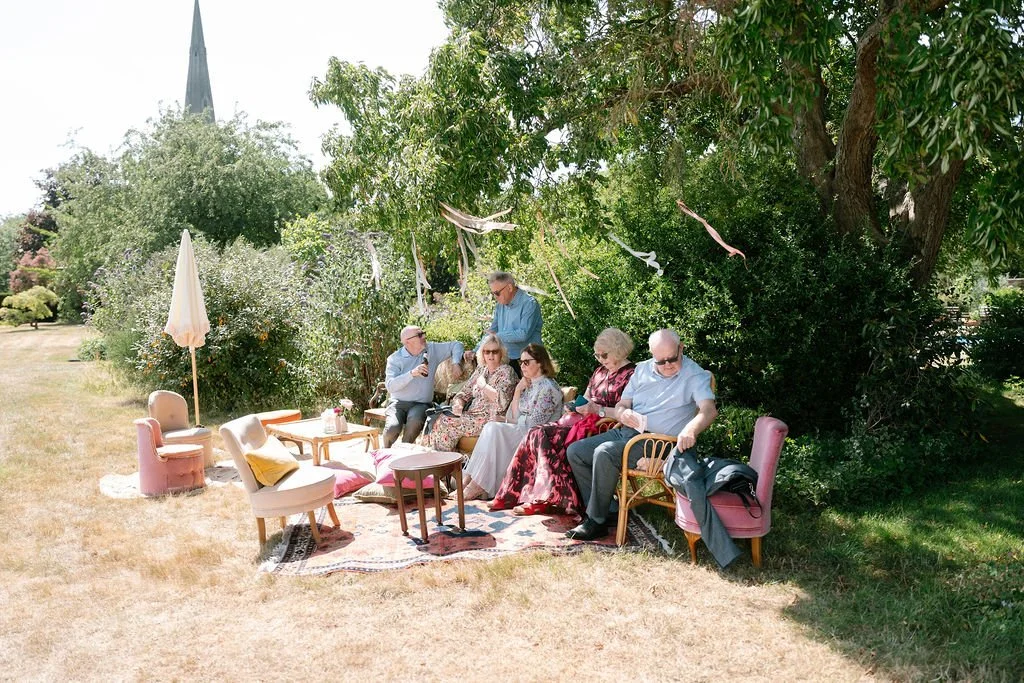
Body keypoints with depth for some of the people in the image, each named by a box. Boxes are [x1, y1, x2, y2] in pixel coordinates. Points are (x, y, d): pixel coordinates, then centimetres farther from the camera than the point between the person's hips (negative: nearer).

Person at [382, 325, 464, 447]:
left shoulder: (432, 349, 5)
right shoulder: (395, 359, -2)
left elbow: (457, 345, 14)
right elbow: (390, 386, -16)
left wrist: (455, 363, -4)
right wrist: (412, 373, -26)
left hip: (421, 404, 1)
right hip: (398, 403, -1)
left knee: (414, 420, -35)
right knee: (392, 428, -30)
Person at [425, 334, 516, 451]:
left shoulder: (506, 372, -6)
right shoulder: (480, 369, 17)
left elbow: (501, 400, -22)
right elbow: (464, 392, 16)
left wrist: (483, 385, -11)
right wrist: (458, 403, -5)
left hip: (490, 419, -7)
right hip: (472, 415, 7)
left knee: (448, 424, -19)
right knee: (440, 420, -11)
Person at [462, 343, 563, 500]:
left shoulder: (548, 387, -9)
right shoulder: (528, 385, 17)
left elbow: (534, 423, -14)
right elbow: (514, 418, 9)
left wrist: (516, 421, 3)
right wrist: (517, 391, 1)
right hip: (520, 433, 8)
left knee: (493, 429, -24)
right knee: (491, 428, -19)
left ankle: (478, 485, -21)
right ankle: (470, 479, -24)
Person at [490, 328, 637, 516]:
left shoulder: (630, 375, -5)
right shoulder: (600, 371, 22)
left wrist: (597, 409, -21)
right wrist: (577, 405, 4)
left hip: (600, 426, -8)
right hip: (582, 420, 8)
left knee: (544, 438, -23)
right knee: (538, 434, -14)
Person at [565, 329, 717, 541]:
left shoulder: (694, 375, -6)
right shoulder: (642, 369, 13)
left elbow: (709, 410, -22)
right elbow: (621, 405, 16)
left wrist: (690, 429, -44)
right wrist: (622, 413, -10)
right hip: (625, 432, 8)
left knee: (605, 453, -30)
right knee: (575, 452, -4)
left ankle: (597, 522, -18)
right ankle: (599, 509, 0)